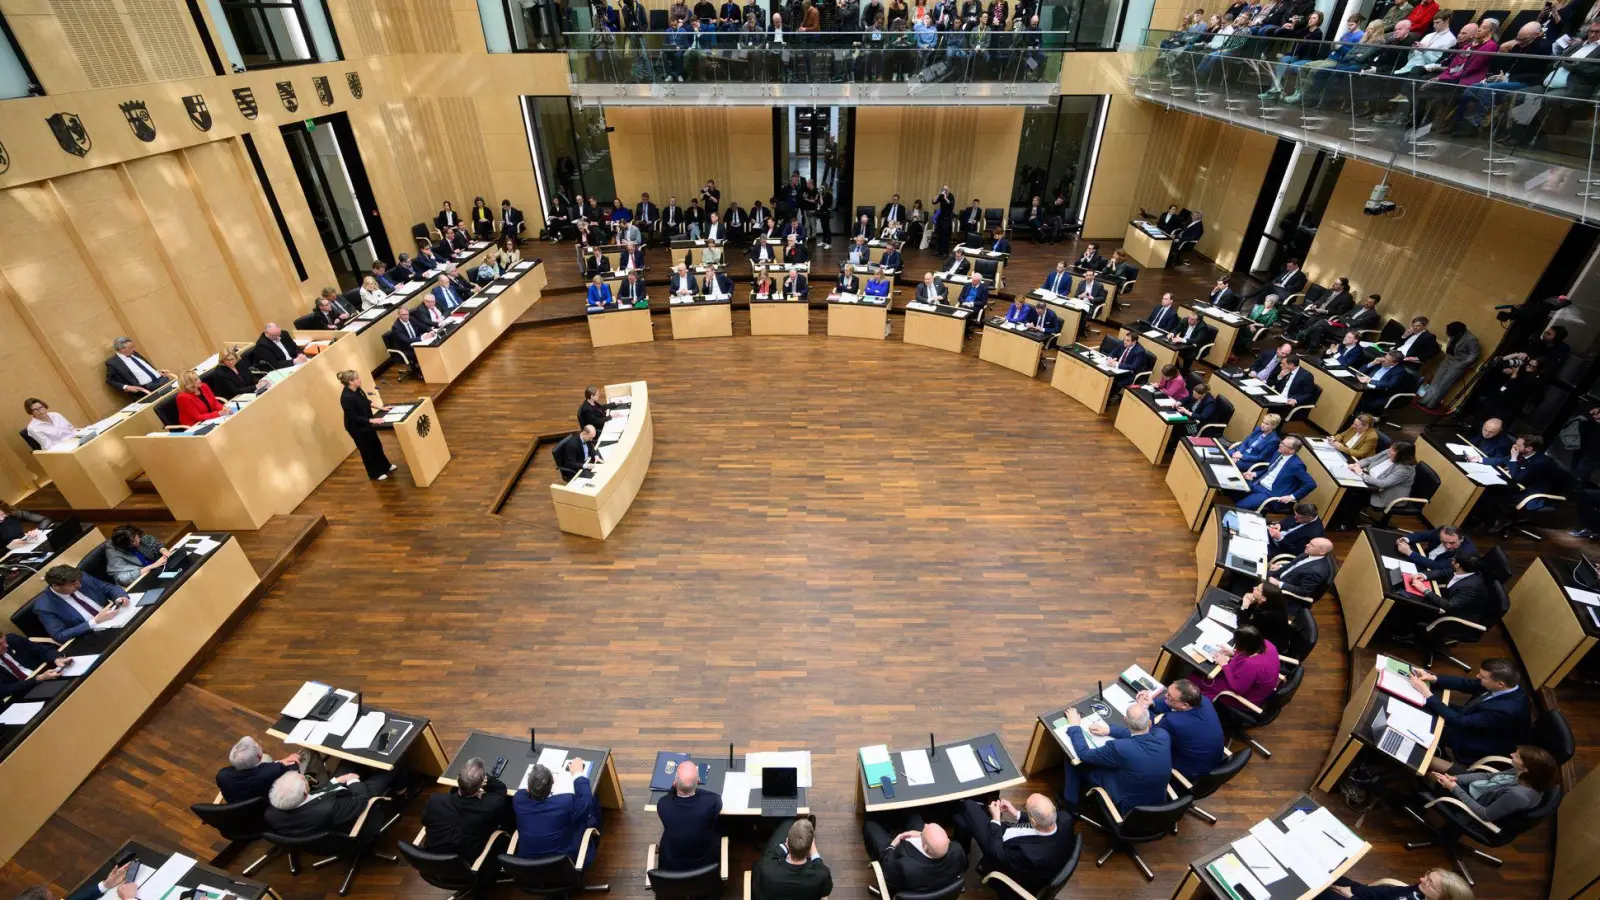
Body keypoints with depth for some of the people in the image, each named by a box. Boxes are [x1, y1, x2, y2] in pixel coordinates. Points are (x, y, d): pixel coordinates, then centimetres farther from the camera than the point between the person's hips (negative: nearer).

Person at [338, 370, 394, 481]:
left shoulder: (357, 389, -8)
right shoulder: (346, 397, -33)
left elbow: (366, 401, 10)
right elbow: (353, 417, -28)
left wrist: (381, 408, 10)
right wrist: (371, 420, -29)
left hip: (366, 423, 8)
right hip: (356, 427, -8)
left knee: (376, 444, 22)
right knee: (367, 450, 9)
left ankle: (386, 466, 42)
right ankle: (375, 474, 27)